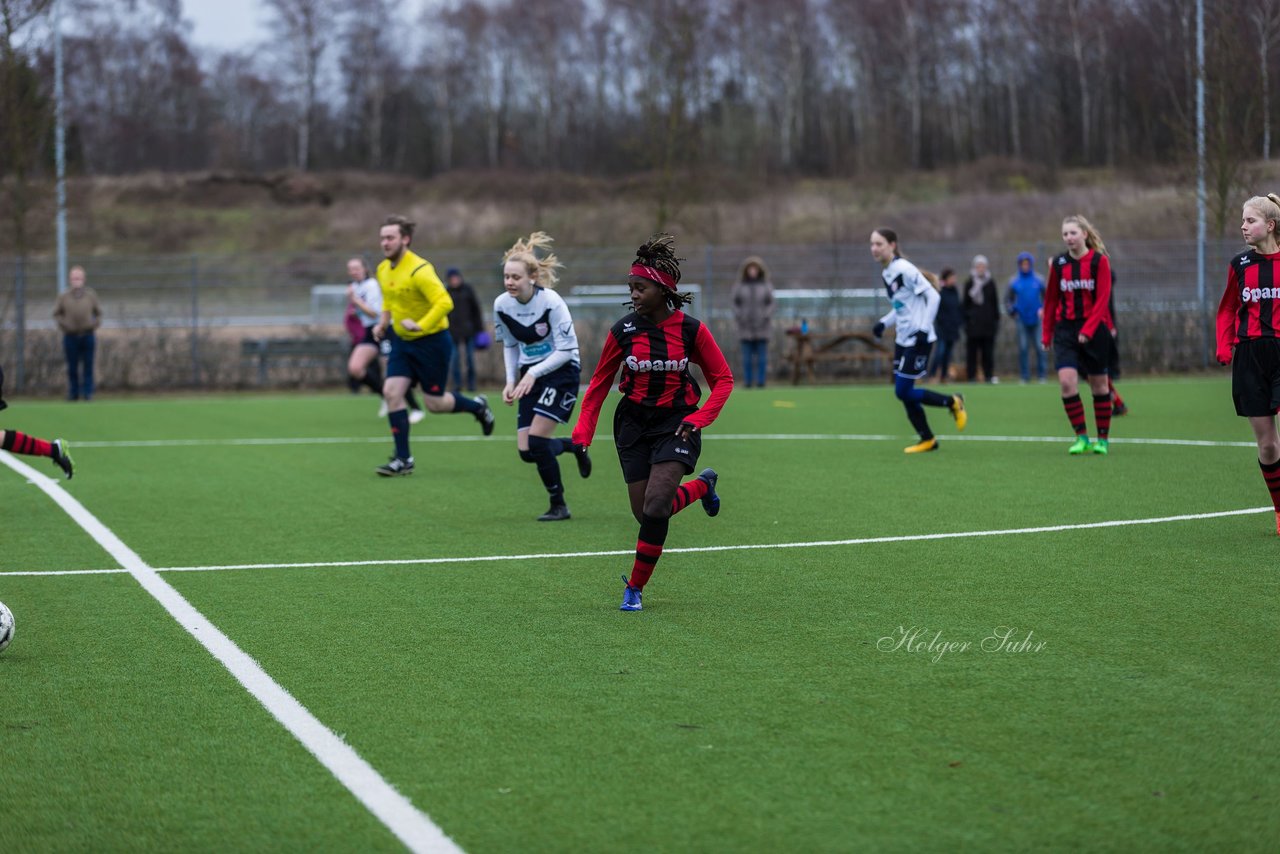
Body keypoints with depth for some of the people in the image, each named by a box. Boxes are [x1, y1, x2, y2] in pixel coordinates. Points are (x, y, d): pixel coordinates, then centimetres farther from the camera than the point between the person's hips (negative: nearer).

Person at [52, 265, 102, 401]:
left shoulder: (91, 295, 3)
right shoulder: (63, 296, 0)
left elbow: (98, 312, 13)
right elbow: (57, 313, 9)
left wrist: (95, 324, -1)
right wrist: (63, 324, -4)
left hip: (88, 335, 0)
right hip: (70, 337, 0)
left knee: (88, 367, 2)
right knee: (72, 368, 4)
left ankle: (88, 393, 5)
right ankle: (73, 394, 11)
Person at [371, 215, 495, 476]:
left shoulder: (419, 270, -22)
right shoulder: (383, 270, 4)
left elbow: (444, 302, -28)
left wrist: (420, 325, -36)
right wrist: (383, 322, 8)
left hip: (431, 341, -7)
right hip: (402, 341, 7)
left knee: (434, 402, 1)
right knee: (391, 392, -8)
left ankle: (477, 406, 32)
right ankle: (403, 459, -2)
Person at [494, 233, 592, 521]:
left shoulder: (551, 302, -22)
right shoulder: (501, 305, -6)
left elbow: (566, 350, -19)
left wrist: (533, 373, -27)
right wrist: (511, 381, 0)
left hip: (561, 370, -6)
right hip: (530, 375, 6)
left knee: (536, 440, -19)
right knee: (526, 451, -4)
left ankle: (558, 505, -1)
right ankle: (576, 446, 28)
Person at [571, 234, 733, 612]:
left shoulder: (691, 329, -9)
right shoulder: (623, 331, -5)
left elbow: (723, 379, 0)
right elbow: (599, 383, 5)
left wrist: (698, 419, -12)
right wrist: (582, 432, -3)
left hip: (677, 423, -3)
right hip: (634, 423, 3)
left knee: (655, 506, -18)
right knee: (644, 512, 0)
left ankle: (635, 587, -1)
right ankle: (701, 485, 31)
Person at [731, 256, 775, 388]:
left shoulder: (766, 286, 4)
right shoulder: (739, 286, 4)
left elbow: (770, 304, 2)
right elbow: (736, 304, 4)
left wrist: (766, 319, -11)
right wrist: (739, 320, -8)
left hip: (762, 327, 0)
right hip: (746, 328, 0)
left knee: (762, 356, -1)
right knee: (747, 356, -1)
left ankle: (761, 382, 0)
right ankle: (748, 381, 1)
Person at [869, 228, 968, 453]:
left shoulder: (904, 269, -17)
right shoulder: (886, 273, 10)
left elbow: (933, 296, -18)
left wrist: (924, 329, -22)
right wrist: (884, 322, 7)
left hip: (918, 340, -9)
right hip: (903, 339, 9)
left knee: (903, 392, -8)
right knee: (904, 394, 7)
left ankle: (953, 403, 10)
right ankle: (927, 439, 18)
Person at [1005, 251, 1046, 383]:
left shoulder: (1038, 280, 4)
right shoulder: (1014, 281, 5)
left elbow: (1046, 297, 12)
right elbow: (1008, 299, 11)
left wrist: (1043, 309, -4)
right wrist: (1012, 311, -5)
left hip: (1036, 319, -1)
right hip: (1021, 319, 1)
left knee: (1039, 348, -4)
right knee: (1023, 348, 0)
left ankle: (1041, 376, 3)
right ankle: (1024, 376, 5)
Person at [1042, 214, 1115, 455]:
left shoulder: (1099, 261, -6)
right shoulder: (1058, 264, 4)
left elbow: (1102, 299, -10)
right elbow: (1051, 300, 11)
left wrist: (1087, 330, -18)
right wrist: (1046, 334, 10)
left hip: (1094, 330, -2)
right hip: (1065, 329, 2)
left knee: (1098, 384, 5)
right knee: (1066, 380, -15)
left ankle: (1103, 439, 18)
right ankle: (1081, 437, -6)